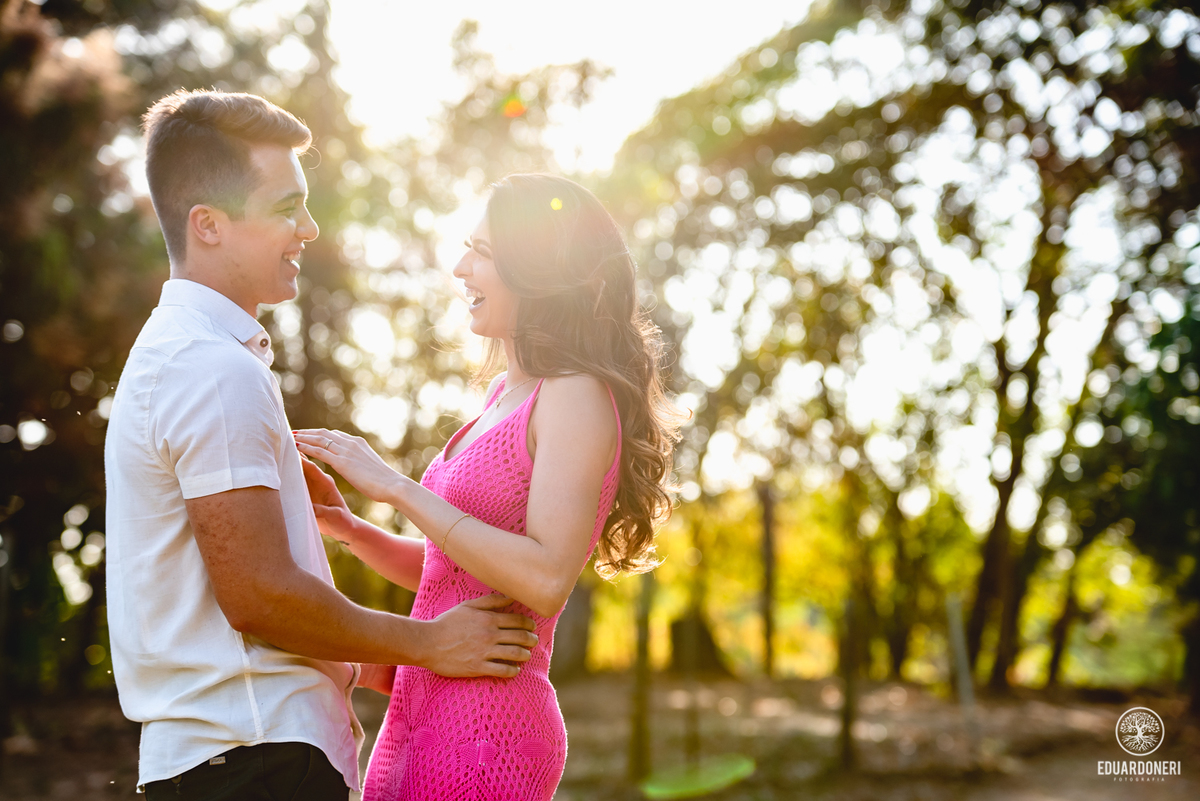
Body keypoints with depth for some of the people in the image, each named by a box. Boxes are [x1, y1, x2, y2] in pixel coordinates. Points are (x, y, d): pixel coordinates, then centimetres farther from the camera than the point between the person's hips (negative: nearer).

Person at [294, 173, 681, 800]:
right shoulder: (507, 396, 13)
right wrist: (348, 527, 1)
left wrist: (397, 487, -19)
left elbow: (546, 578, -24)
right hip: (422, 714, 8)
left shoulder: (577, 397, -13)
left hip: (484, 728, -8)